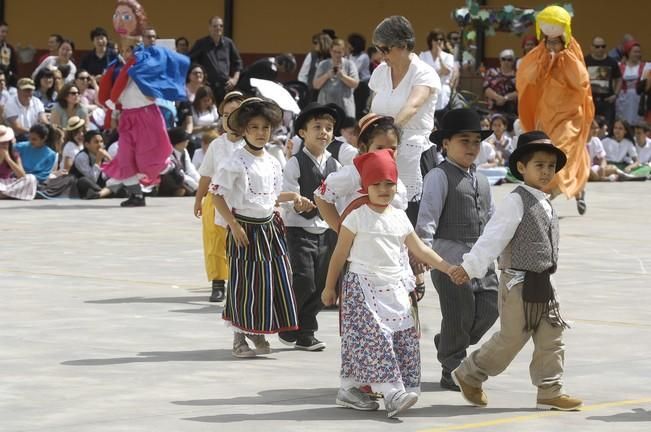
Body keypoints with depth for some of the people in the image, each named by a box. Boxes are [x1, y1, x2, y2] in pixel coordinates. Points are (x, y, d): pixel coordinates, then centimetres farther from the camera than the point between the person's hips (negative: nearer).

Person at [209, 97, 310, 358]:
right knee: (246, 282, -3)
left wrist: (294, 197, 5)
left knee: (273, 280, 8)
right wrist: (234, 225, -16)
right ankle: (240, 338, 8)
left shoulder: (272, 163, 10)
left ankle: (258, 335, 21)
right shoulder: (237, 162, -13)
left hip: (270, 226, 7)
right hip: (246, 228, -7)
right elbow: (216, 193, -13)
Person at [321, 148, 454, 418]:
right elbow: (340, 254, -1)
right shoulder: (357, 217, -6)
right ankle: (393, 394, -21)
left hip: (394, 287, 6)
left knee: (404, 338, 3)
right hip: (363, 287, -6)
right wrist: (330, 286, 1)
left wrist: (449, 269, 8)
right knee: (375, 338, -15)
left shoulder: (400, 218, 10)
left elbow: (420, 250, 14)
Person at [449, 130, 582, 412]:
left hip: (543, 284, 8)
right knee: (511, 338, -1)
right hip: (520, 283, -8)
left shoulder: (546, 205, 13)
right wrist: (470, 267, -26)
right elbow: (493, 237, -19)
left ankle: (550, 391, 11)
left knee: (551, 339, 6)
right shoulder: (517, 201, -12)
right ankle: (469, 375, 16)